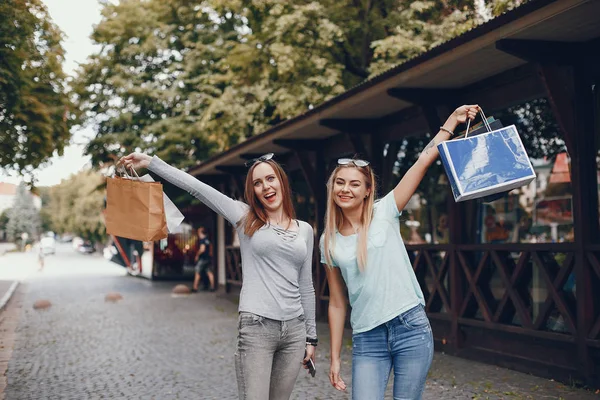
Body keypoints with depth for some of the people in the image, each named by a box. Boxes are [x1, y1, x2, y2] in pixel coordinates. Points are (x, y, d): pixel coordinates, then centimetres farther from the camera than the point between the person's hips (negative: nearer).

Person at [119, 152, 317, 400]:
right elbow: (196, 188, -5)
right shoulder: (245, 218, 2)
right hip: (256, 327, -3)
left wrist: (311, 336, 14)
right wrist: (151, 162, -9)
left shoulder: (305, 230, 11)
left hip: (294, 330, 4)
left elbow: (306, 286, 15)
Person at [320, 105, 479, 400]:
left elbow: (424, 160, -3)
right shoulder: (329, 242, 7)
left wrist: (453, 119, -4)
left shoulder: (384, 213, 1)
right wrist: (335, 358, 9)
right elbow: (336, 304, 10)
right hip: (366, 340, 2)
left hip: (411, 328, -1)